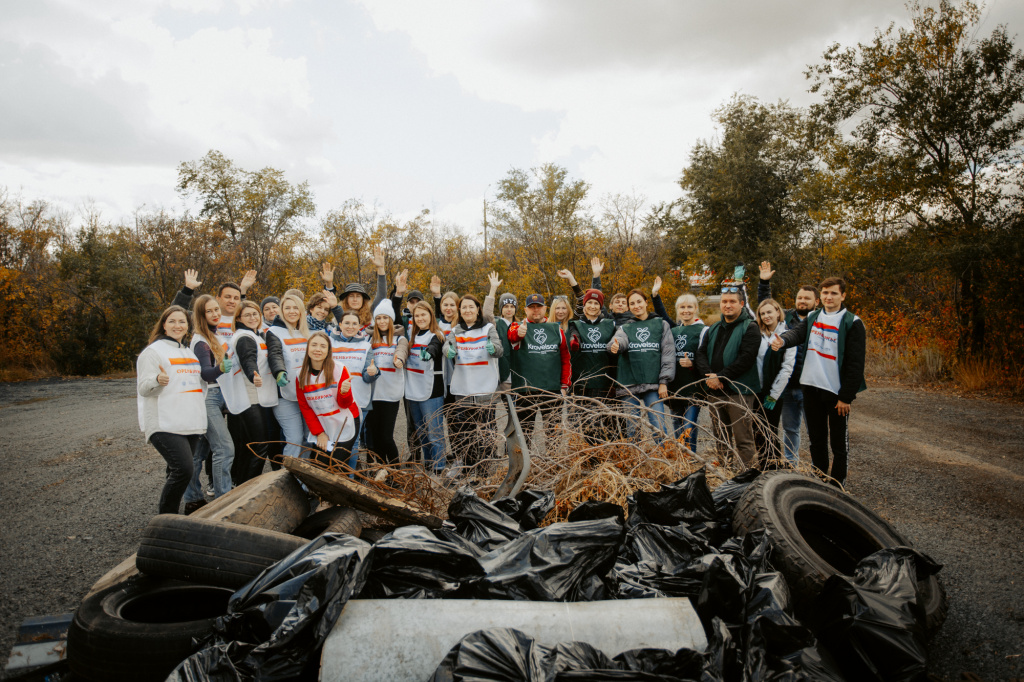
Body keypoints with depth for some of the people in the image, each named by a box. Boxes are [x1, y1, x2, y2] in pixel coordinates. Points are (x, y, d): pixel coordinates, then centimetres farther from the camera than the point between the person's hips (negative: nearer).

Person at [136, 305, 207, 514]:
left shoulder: (189, 352, 22)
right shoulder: (153, 351, -2)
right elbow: (143, 389, -9)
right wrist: (158, 380, -28)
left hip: (191, 424, 8)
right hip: (165, 425, -7)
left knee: (179, 471, 9)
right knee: (183, 470, -18)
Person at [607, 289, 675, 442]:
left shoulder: (661, 325, 11)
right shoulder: (625, 328, 14)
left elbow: (668, 354, 5)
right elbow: (619, 340, -10)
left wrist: (664, 382, -4)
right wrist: (615, 346, -35)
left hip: (653, 385, -1)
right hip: (629, 385, 2)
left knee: (660, 427, -9)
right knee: (631, 429, 2)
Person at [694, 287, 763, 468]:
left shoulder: (750, 328, -3)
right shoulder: (713, 329, 17)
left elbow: (746, 359, -15)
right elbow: (701, 353, 8)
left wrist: (720, 377, -16)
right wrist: (708, 376, -11)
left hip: (739, 392, -6)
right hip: (715, 392, 6)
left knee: (743, 439, -7)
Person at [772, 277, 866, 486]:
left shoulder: (852, 323, -7)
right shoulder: (813, 318, 10)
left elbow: (855, 364, -9)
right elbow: (798, 332, -9)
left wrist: (846, 396, -12)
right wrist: (783, 340, -33)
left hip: (836, 391, -5)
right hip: (811, 387, 5)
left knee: (839, 442, 6)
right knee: (816, 438, 16)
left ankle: (837, 486, 17)